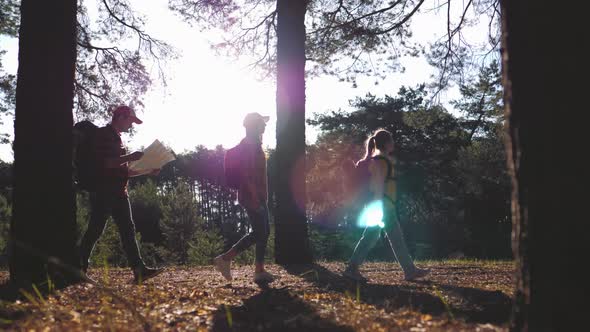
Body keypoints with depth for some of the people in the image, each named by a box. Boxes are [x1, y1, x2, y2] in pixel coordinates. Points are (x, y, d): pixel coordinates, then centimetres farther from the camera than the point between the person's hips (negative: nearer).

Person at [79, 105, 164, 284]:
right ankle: (79, 269, 2)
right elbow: (104, 163, -17)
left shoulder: (117, 138, 22)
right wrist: (129, 157, -15)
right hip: (103, 192, -9)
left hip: (119, 192, 9)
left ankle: (139, 270, -8)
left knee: (128, 230, -2)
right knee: (95, 230, -7)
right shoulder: (103, 135, -5)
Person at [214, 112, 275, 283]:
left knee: (263, 232, 10)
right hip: (252, 196, -10)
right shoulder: (249, 144, -13)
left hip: (257, 196, 10)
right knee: (259, 233, -8)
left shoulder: (254, 144, 18)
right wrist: (255, 197, -26)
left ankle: (260, 271, 12)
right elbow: (248, 173, -22)